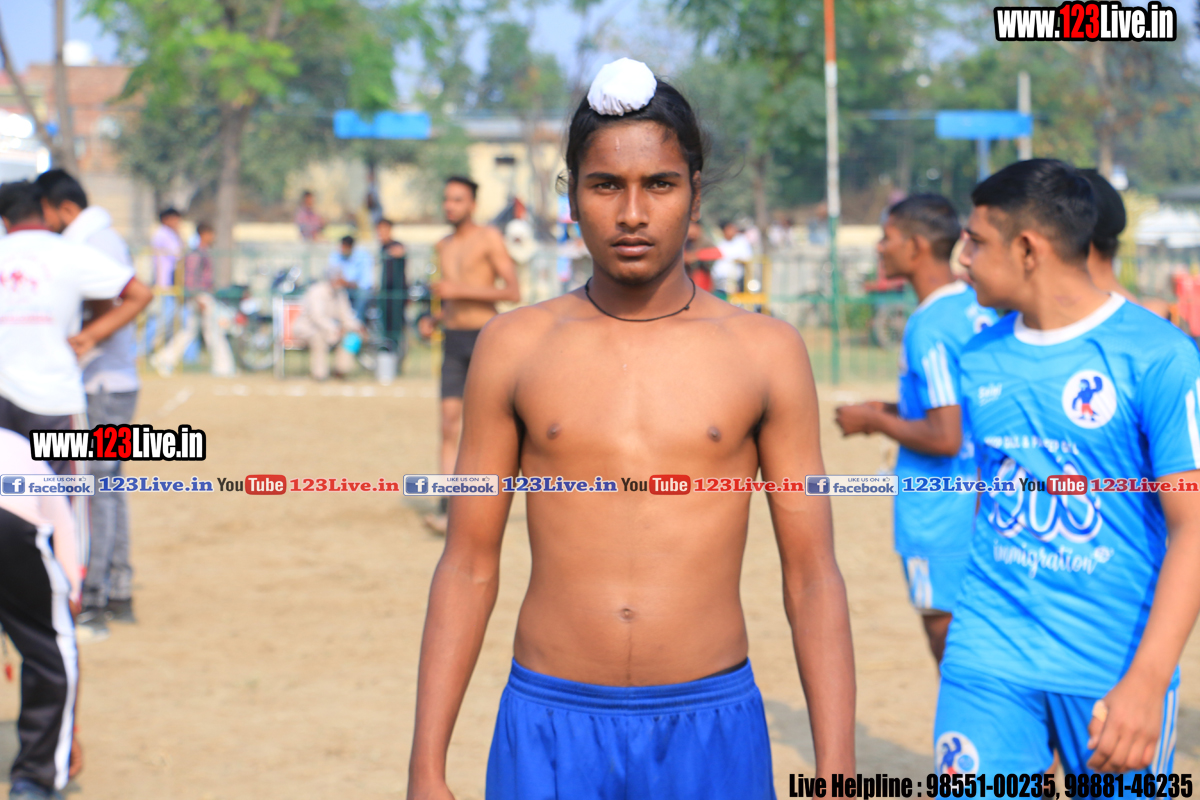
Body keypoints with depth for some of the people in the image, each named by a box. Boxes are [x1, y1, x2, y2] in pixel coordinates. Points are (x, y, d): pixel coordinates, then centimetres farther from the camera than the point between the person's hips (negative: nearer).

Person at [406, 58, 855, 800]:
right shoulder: (515, 348, 4)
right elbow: (468, 567, 7)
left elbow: (812, 578, 3)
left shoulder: (765, 352, 2)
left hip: (711, 732, 0)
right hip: (549, 732, 0)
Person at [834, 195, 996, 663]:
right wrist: (894, 410, 17)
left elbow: (944, 438, -24)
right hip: (981, 497, 9)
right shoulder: (979, 307, 7)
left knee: (944, 627, 0)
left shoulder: (928, 329, -20)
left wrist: (873, 420, -10)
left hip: (939, 506, -9)